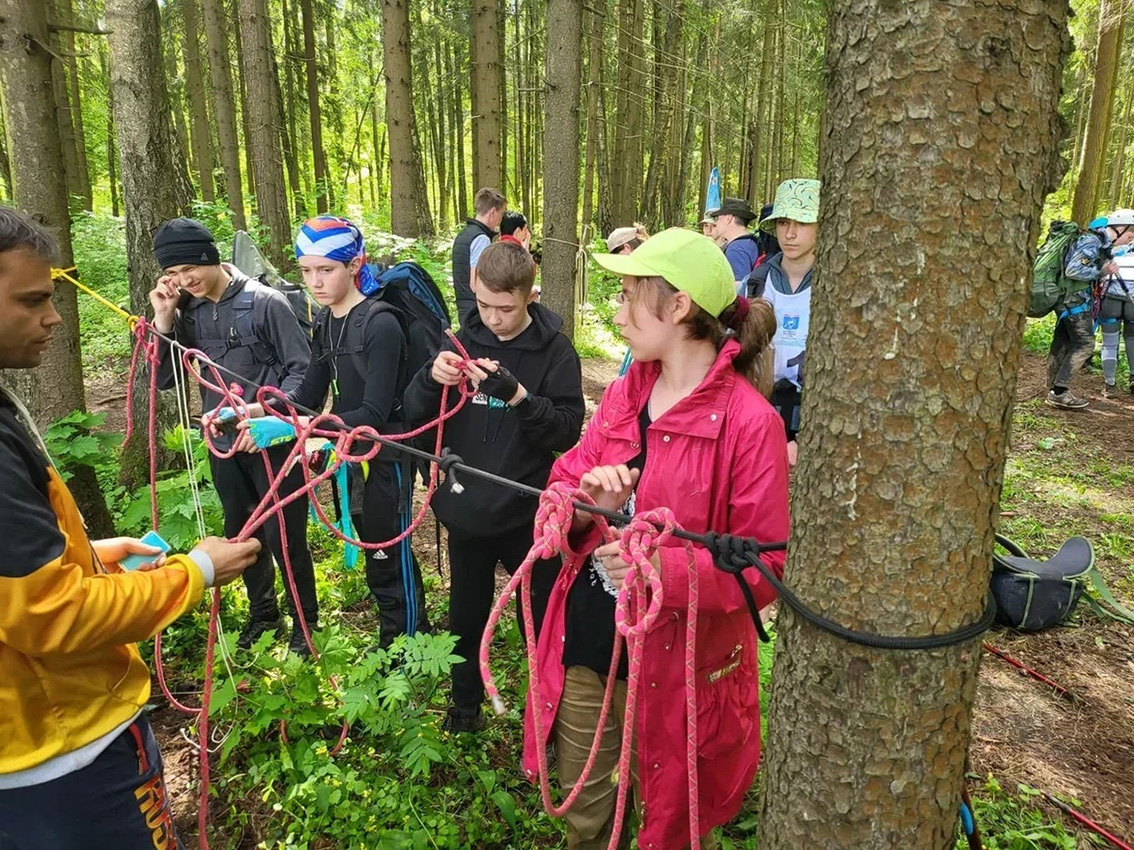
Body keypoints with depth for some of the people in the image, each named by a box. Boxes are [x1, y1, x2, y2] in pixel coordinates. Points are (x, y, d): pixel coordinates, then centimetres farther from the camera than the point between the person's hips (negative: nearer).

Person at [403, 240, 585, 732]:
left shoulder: (555, 351, -9)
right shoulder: (465, 340, 1)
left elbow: (568, 430, -16)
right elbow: (414, 412, 0)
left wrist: (518, 395, -31)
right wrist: (432, 378, -22)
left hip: (527, 514, -3)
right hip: (466, 510, 4)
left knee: (542, 622, 11)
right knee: (466, 619, 20)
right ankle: (465, 710, 41)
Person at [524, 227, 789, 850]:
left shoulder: (749, 422, -17)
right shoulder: (623, 394, 2)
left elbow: (766, 567, -16)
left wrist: (666, 566, -30)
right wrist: (587, 502, -18)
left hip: (675, 665, -5)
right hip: (584, 643, 5)